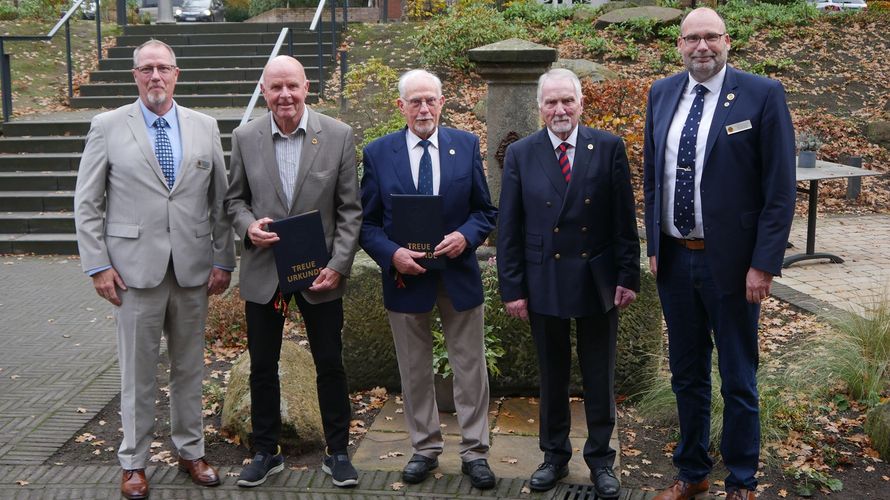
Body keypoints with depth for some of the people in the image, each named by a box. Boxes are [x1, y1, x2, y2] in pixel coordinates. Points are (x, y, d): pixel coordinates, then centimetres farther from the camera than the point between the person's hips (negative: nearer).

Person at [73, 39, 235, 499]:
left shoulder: (204, 127, 7)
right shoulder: (108, 127, 0)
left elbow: (221, 199, 8)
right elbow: (87, 203, 1)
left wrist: (224, 260, 3)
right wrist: (98, 265, -6)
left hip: (193, 268, 2)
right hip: (135, 268, -2)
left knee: (190, 367, 13)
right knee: (138, 371, 6)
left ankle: (191, 451, 27)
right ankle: (133, 462, 20)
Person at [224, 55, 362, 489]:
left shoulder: (338, 135, -6)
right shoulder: (244, 138, -1)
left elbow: (349, 209, -4)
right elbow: (234, 198, 8)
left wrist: (338, 265, -12)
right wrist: (248, 225, -14)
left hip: (319, 272, -1)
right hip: (263, 271, 2)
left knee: (330, 364, 8)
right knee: (262, 366, 11)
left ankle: (337, 452, 24)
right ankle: (266, 452, 28)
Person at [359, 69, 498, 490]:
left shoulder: (466, 145, 0)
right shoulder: (378, 153, -2)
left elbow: (485, 210, 4)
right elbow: (367, 222, 0)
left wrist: (465, 236, -16)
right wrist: (392, 254, -17)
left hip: (458, 273, 0)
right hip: (405, 277, 0)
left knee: (470, 368, 6)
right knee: (414, 370, 12)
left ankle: (475, 452, 19)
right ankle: (424, 448, 27)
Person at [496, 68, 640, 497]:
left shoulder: (609, 148, -3)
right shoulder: (520, 155, -1)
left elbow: (624, 219, -1)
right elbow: (509, 229, -1)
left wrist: (628, 276, -4)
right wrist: (512, 287, -4)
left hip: (597, 280, 0)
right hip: (544, 282, 1)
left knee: (600, 377, 10)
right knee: (551, 376, 13)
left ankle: (601, 459, 25)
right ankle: (555, 456, 28)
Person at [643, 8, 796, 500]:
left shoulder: (762, 95, -9)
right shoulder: (661, 94, 5)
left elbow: (780, 190, -10)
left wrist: (764, 264, -13)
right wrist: (654, 246, 8)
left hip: (730, 260, -4)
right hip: (674, 258, 4)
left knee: (738, 380, 8)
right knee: (686, 376, 17)